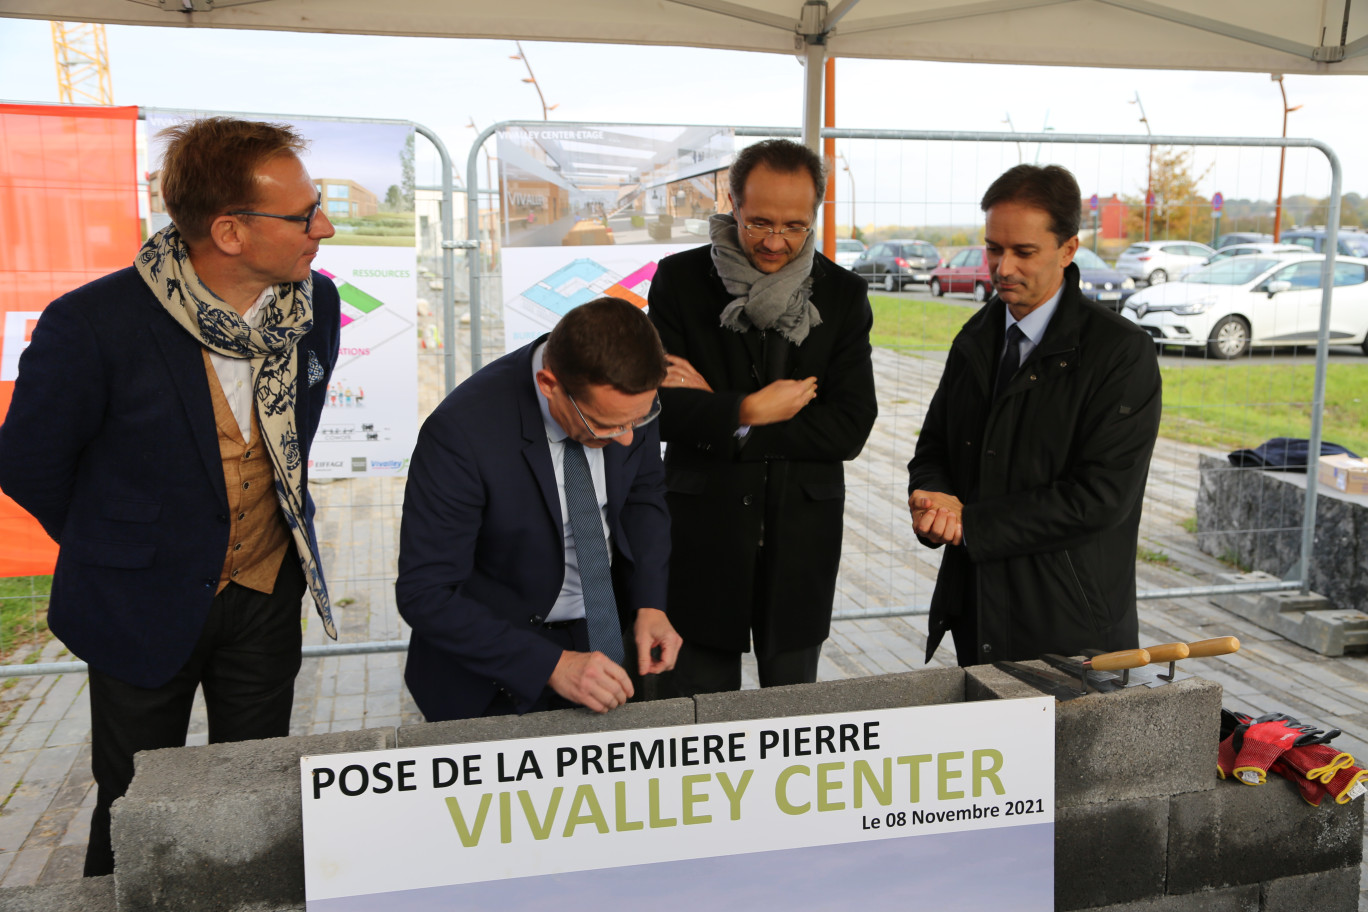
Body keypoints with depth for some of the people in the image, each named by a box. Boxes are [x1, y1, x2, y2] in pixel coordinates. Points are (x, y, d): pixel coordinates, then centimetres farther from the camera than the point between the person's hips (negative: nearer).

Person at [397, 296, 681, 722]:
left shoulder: (629, 393, -17)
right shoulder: (461, 432, -32)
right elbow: (424, 594, -27)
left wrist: (649, 604, -10)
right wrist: (552, 665, -31)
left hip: (606, 632, 4)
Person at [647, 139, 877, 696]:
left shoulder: (843, 295, 0)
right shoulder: (680, 280, -3)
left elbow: (851, 428, -8)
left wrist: (720, 413, -12)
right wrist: (749, 409, -17)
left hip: (802, 541, 1)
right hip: (704, 532, -1)